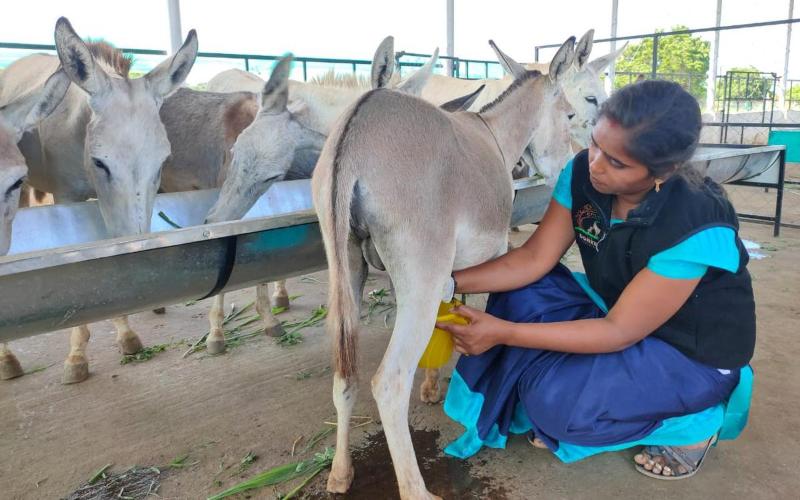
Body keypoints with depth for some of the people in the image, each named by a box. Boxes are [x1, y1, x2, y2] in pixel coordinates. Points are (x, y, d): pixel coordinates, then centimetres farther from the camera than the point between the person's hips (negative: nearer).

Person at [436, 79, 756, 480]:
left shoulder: (698, 229, -33)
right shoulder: (582, 173, -15)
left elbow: (619, 332, -28)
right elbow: (534, 259, -11)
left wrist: (504, 333, -32)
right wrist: (451, 283, -24)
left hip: (694, 354, -6)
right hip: (618, 308, 6)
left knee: (556, 398, -25)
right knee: (521, 291, -13)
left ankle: (692, 425, 1)